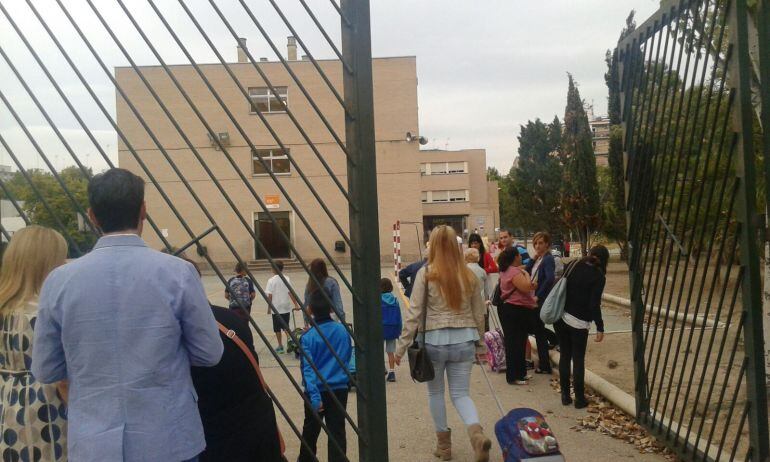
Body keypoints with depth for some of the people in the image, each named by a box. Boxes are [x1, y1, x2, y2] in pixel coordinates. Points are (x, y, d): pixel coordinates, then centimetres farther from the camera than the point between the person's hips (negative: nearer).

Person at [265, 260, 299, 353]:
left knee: (277, 328, 9)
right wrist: (296, 304, -9)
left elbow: (270, 296, -9)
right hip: (286, 307, 2)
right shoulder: (287, 279, -2)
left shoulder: (271, 280, -7)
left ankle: (280, 346, 12)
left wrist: (269, 308, -1)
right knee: (286, 326, 15)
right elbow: (290, 293, -9)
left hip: (276, 308, -2)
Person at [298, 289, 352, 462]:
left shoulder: (308, 337, -13)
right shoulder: (342, 330, -4)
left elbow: (308, 369, -18)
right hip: (339, 389, 1)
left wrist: (314, 396, -19)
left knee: (311, 429, 19)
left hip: (317, 391, -1)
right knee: (337, 431, 4)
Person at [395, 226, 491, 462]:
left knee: (435, 392, 17)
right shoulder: (469, 275, 4)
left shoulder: (426, 273, -8)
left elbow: (414, 312, -9)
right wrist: (481, 346, 21)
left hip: (434, 340, -3)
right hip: (464, 341, 3)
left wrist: (402, 345, -2)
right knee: (460, 393, 11)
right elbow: (479, 314, 10)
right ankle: (477, 433, -14)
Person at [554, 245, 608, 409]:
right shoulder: (598, 276, -10)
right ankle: (579, 399, 12)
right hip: (579, 322, -4)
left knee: (564, 356, 13)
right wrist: (600, 328, -6)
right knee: (578, 360, 6)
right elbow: (594, 305, -14)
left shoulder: (573, 265, 4)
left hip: (561, 316, 4)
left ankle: (565, 395, 18)